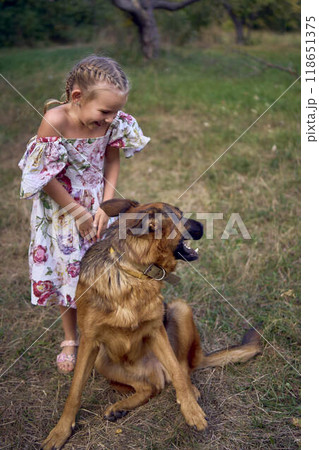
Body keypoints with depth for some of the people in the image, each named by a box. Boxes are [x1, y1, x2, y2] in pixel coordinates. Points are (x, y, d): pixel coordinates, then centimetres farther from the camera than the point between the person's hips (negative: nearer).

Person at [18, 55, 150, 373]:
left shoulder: (112, 121, -16)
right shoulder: (55, 121, -29)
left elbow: (112, 163, -3)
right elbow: (45, 176, -22)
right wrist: (78, 212, -16)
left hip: (99, 205, 3)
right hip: (61, 210, -3)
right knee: (67, 272, 12)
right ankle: (70, 341, 33)